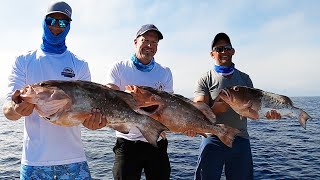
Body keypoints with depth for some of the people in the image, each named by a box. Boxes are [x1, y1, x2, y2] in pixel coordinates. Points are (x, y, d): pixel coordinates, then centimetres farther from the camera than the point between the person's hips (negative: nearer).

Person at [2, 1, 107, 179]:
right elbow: (7, 108, -3)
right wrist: (15, 109, -27)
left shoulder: (80, 65, 5)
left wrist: (92, 118, -25)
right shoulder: (23, 61, 5)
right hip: (34, 157, 0)